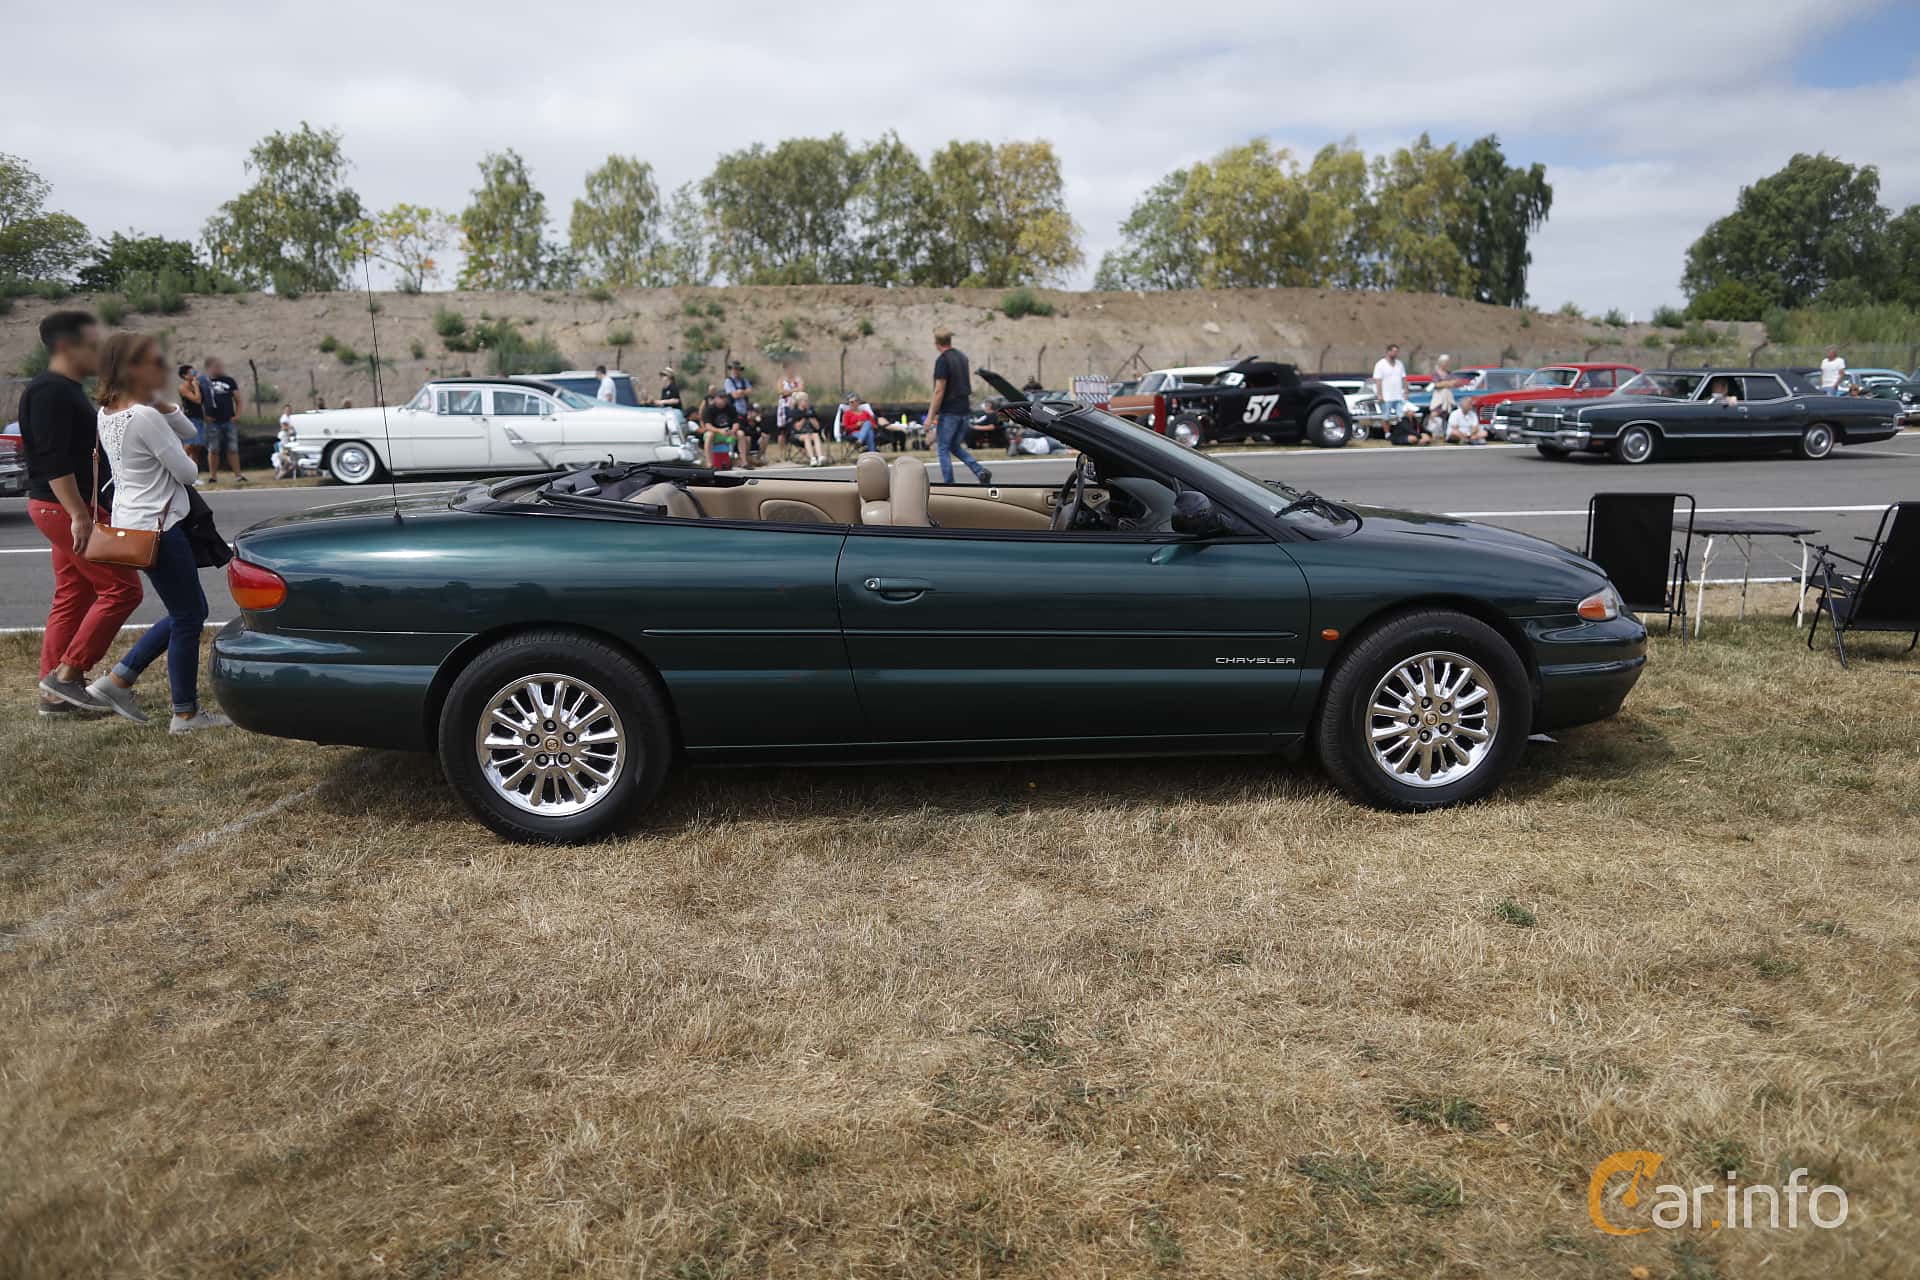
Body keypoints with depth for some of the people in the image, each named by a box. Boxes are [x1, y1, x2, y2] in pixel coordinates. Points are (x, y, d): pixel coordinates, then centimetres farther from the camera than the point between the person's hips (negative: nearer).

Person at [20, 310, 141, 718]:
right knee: (122, 588, -10)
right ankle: (67, 675, -6)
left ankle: (54, 694, 16)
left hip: (70, 509, 11)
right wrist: (79, 515, -27)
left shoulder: (66, 391, 18)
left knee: (72, 599, 12)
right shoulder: (50, 392, -15)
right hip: (64, 508, -11)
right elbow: (53, 460, -23)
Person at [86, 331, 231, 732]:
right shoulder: (145, 417, -20)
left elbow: (188, 431, 12)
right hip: (156, 527, -10)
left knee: (189, 611, 19)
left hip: (133, 522, 10)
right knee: (188, 618, 1)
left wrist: (160, 402, -3)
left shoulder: (107, 412, 10)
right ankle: (186, 714, 9)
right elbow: (188, 471, -14)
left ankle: (118, 679, 21)